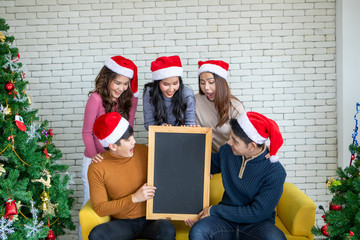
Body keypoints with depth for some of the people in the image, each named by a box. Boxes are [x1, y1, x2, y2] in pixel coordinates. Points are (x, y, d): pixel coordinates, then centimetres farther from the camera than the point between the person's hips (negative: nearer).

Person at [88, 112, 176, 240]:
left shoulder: (143, 151, -2)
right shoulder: (97, 169, -8)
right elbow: (99, 209, -8)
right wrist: (134, 198, -17)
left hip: (150, 219, 1)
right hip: (122, 223, 0)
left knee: (167, 229, -32)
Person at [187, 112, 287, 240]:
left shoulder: (275, 172, -15)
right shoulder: (227, 151, -1)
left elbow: (258, 213, -14)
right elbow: (208, 164, 22)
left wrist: (214, 210, -12)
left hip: (257, 223, -2)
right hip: (226, 220, 2)